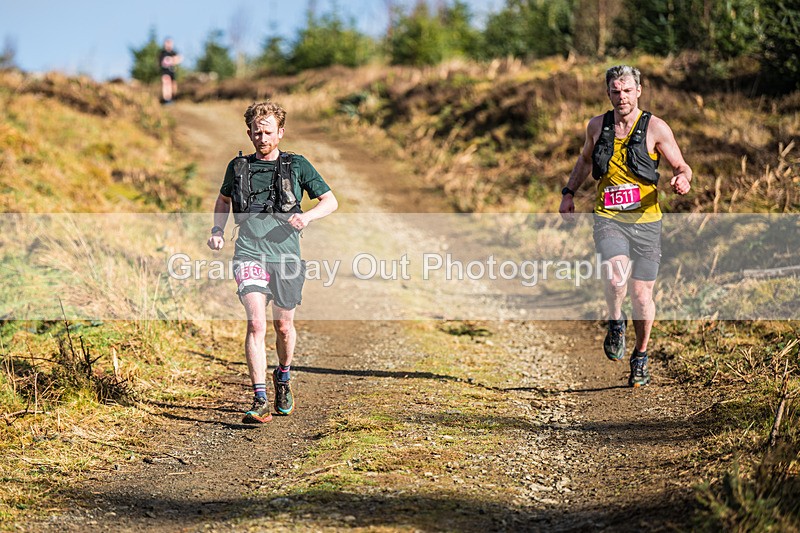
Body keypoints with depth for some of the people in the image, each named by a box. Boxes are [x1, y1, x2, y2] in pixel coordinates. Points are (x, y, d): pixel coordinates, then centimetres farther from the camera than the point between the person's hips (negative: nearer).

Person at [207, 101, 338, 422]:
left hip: (285, 254, 1)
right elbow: (223, 199, 28)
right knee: (256, 323, -17)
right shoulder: (238, 167, 10)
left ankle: (283, 377, 43)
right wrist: (217, 230, 10)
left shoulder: (297, 166, 4)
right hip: (250, 253, 0)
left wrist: (308, 216, -13)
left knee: (283, 326, 13)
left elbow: (331, 201, 7)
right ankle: (260, 402, -19)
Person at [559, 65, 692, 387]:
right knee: (617, 273, -28)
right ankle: (615, 324, 2)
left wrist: (682, 179, -21)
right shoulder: (597, 126, 6)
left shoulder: (655, 128, -4)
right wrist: (569, 192, 17)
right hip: (608, 219, 1)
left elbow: (681, 166, 1)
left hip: (645, 221, -1)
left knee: (641, 295, 3)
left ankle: (640, 357, 26)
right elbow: (585, 159, 26)